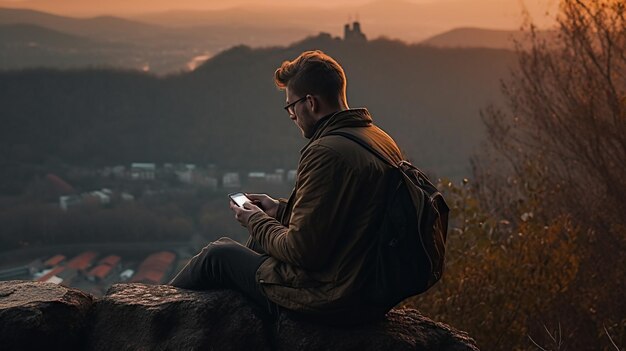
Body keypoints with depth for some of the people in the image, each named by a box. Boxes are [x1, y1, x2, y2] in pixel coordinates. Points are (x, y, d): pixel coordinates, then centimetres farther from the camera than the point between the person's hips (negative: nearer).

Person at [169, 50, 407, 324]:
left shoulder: (325, 153, -25)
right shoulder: (382, 141, 4)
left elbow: (302, 252, -23)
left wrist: (256, 221, -5)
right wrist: (281, 209, 17)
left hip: (327, 301, -9)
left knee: (218, 254, 12)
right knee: (257, 242, 28)